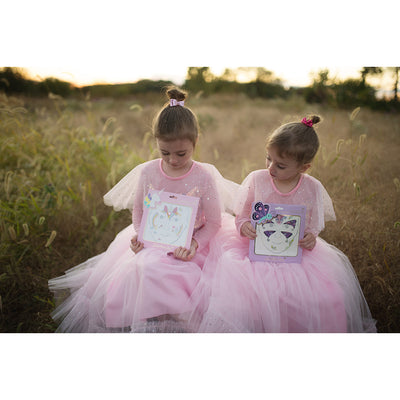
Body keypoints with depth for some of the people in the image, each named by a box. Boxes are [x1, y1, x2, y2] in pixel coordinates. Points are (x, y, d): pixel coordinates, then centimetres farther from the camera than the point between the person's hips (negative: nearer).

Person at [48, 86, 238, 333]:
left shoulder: (204, 177, -11)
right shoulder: (147, 172, -3)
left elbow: (213, 222, -5)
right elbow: (138, 210, 10)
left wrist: (194, 244, -20)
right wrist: (139, 235, -8)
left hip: (186, 246, -3)